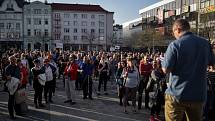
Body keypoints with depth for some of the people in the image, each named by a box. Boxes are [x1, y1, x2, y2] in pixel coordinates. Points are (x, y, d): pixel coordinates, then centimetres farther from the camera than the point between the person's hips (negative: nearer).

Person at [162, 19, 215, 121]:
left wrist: (164, 60, 5)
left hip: (177, 94, -4)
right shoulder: (206, 43, 1)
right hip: (198, 94, 5)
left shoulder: (175, 45, -14)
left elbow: (166, 70, -14)